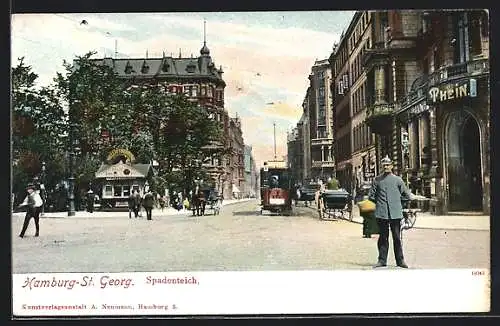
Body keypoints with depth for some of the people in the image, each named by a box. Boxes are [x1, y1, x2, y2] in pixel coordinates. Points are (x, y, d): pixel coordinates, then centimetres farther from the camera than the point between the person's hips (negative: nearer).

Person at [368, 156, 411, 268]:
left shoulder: (397, 180, 7)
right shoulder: (377, 180, 7)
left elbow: (406, 195, 14)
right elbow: (371, 195, 13)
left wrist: (397, 201, 10)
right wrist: (379, 202, 8)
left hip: (395, 213, 0)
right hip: (381, 213, 0)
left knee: (397, 238, 2)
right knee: (383, 237, 5)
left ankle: (400, 260, 9)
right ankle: (382, 260, 11)